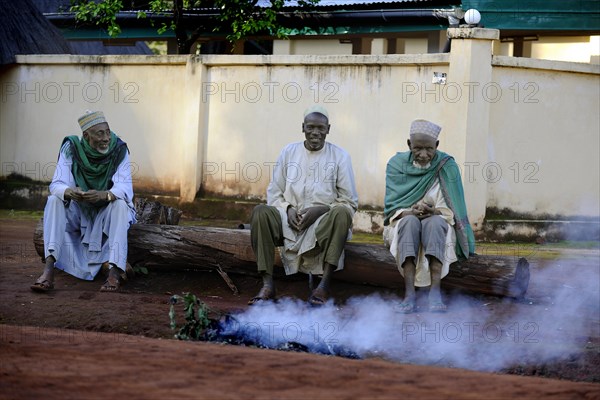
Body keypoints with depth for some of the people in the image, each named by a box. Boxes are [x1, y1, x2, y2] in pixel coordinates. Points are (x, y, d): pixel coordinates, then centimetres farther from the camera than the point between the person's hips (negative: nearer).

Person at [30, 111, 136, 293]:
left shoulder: (119, 150, -15)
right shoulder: (71, 148, -14)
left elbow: (125, 188, -24)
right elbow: (57, 184, -20)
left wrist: (103, 195, -47)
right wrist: (70, 193, -45)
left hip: (106, 215, -1)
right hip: (77, 213, 1)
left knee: (120, 204, -31)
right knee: (54, 200, -26)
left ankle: (115, 271, -38)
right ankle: (48, 269, -39)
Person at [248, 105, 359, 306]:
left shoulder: (340, 156, 7)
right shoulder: (288, 152, 14)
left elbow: (350, 202, 3)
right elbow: (274, 193, 14)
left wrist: (319, 210, -13)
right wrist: (288, 209, -8)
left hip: (323, 223, -2)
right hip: (290, 221, 2)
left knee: (342, 213, -35)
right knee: (260, 212, -26)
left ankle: (324, 284, -37)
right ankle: (267, 284, -30)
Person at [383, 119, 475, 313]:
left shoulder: (447, 166, 0)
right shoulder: (397, 165, 2)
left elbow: (452, 210, -3)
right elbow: (391, 206, -3)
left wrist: (434, 211, -25)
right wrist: (411, 212, -24)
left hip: (438, 222, 0)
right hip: (403, 222, 0)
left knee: (434, 222, -35)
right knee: (411, 222, -35)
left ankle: (435, 291, -49)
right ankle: (409, 293, -48)